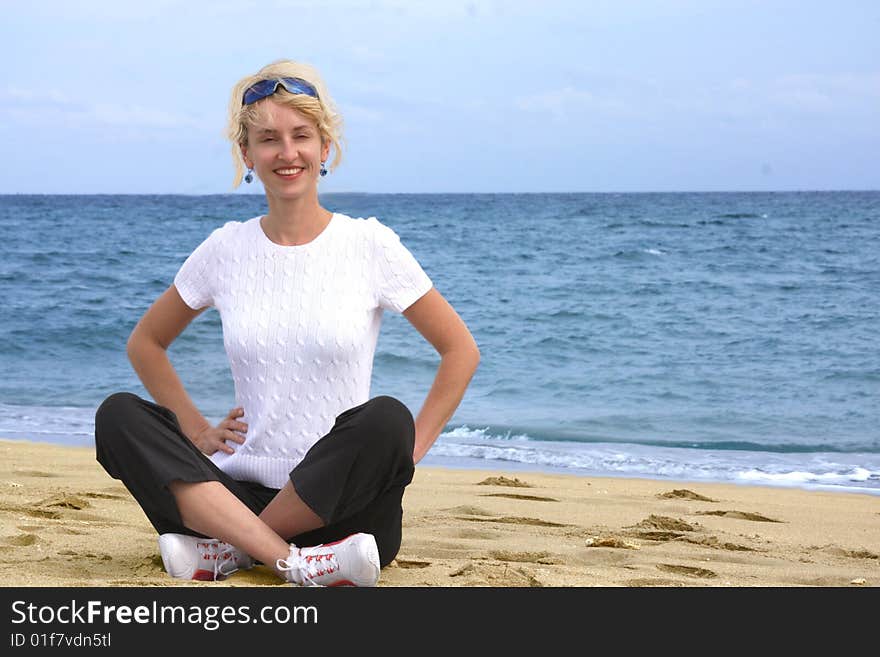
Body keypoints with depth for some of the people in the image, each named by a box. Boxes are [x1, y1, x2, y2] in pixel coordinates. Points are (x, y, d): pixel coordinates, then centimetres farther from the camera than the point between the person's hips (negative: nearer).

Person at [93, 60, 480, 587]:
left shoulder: (369, 245, -1)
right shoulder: (226, 250, 6)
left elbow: (461, 351, 3)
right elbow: (145, 344, 19)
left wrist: (405, 451, -5)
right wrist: (197, 430, 6)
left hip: (341, 503, -2)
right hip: (243, 492, 3)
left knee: (386, 419, -33)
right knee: (118, 415, -18)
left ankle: (227, 550, -17)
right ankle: (297, 563, -31)